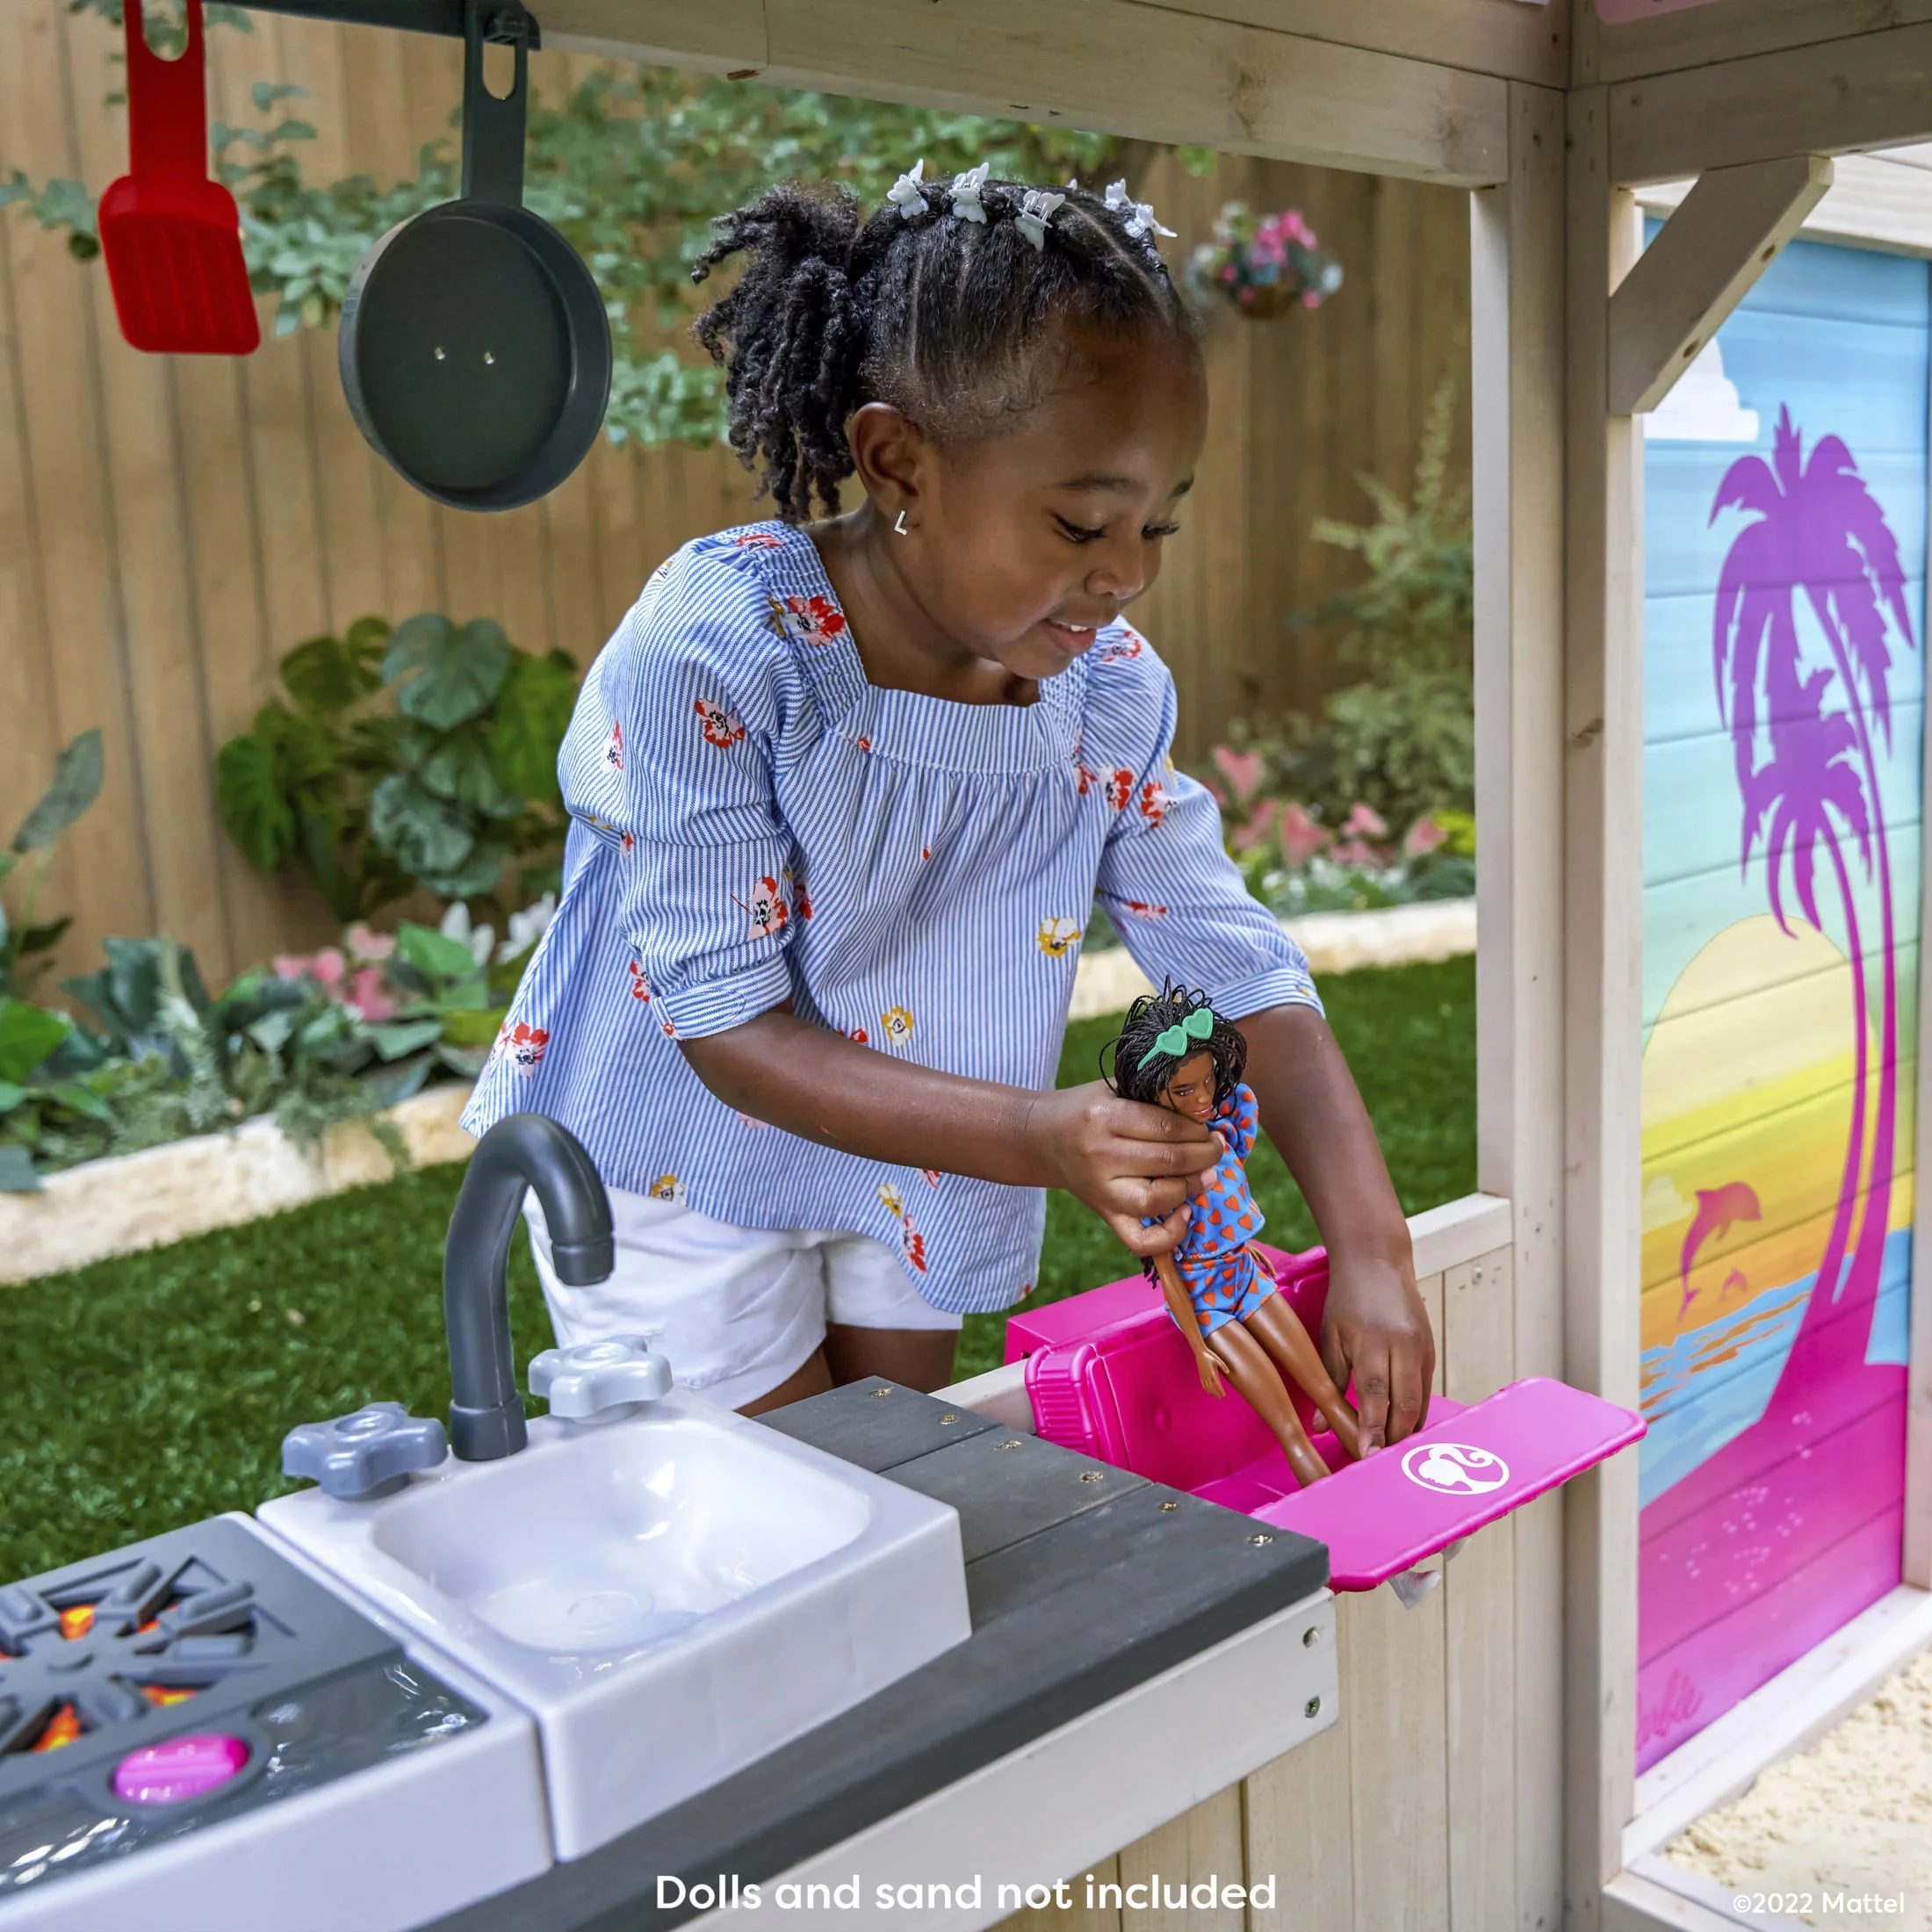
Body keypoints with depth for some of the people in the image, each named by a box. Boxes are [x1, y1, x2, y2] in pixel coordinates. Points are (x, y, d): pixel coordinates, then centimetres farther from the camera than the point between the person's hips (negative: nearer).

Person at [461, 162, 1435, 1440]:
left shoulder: (1107, 685, -14)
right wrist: (1035, 1138, -39)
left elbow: (1242, 968, -11)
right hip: (686, 1171, -4)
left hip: (909, 1176, 5)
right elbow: (724, 1021, -28)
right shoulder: (711, 654, -30)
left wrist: (1371, 1247, -23)